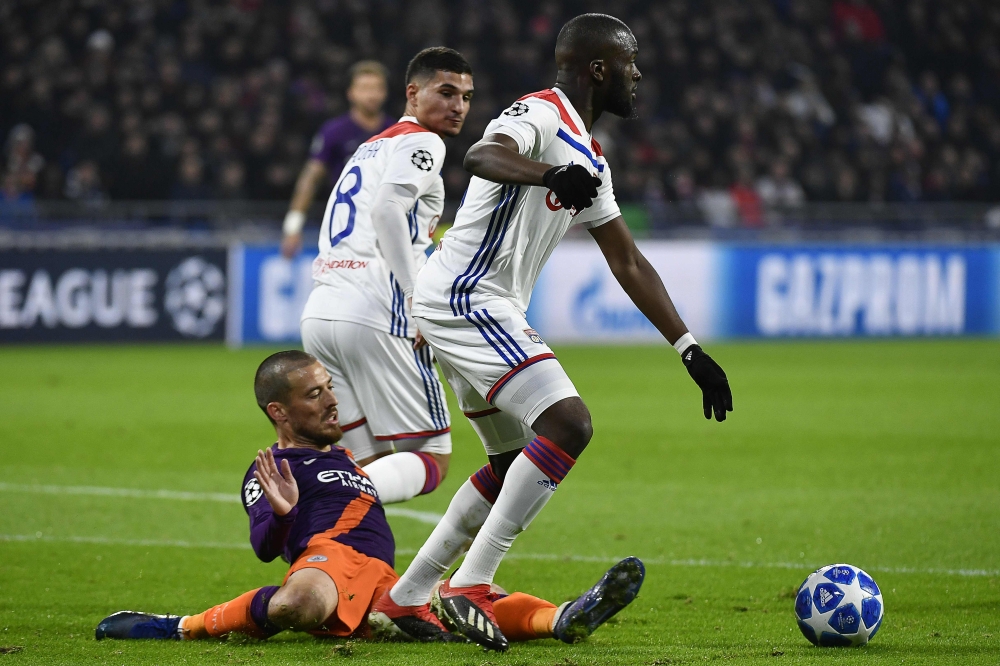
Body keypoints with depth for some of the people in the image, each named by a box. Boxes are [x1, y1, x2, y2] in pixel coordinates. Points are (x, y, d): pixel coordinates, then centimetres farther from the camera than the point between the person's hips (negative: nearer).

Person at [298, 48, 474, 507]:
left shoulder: (368, 149, 29)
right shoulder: (421, 142, 2)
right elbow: (388, 209, -16)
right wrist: (417, 303, -16)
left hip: (319, 314, 8)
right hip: (374, 315, -8)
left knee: (370, 466, 10)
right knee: (431, 460, -5)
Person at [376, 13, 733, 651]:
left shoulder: (588, 160, 19)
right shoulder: (539, 115, -11)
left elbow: (629, 264, 23)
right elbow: (484, 157, -34)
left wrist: (692, 352, 19)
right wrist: (552, 176, -54)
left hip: (487, 311, 11)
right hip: (466, 297, -11)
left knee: (517, 463, 17)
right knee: (569, 424, -20)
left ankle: (405, 597, 21)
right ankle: (471, 585, -19)